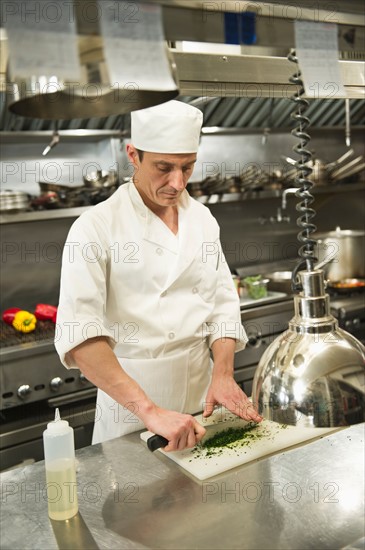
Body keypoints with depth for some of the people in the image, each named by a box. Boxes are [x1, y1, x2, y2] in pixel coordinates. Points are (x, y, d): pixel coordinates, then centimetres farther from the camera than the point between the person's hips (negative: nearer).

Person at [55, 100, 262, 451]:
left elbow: (223, 303, 4)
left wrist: (223, 374, -12)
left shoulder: (202, 218, 1)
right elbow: (80, 334, -27)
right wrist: (149, 411, -35)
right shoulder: (96, 227, -16)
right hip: (129, 403, -5)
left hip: (200, 394, 5)